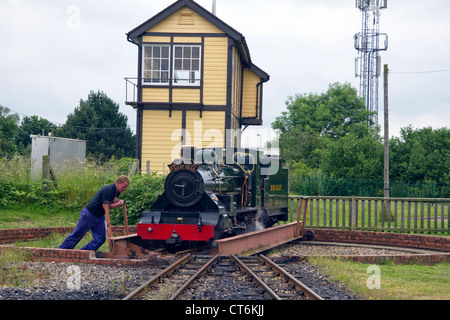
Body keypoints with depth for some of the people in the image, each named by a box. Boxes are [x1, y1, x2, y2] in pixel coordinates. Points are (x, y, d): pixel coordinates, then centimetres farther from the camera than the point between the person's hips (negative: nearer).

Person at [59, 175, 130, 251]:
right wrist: (120, 203, -16)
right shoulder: (108, 190, -25)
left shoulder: (117, 192, 4)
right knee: (76, 236, 0)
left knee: (100, 239, -1)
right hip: (89, 214, -9)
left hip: (100, 217, 9)